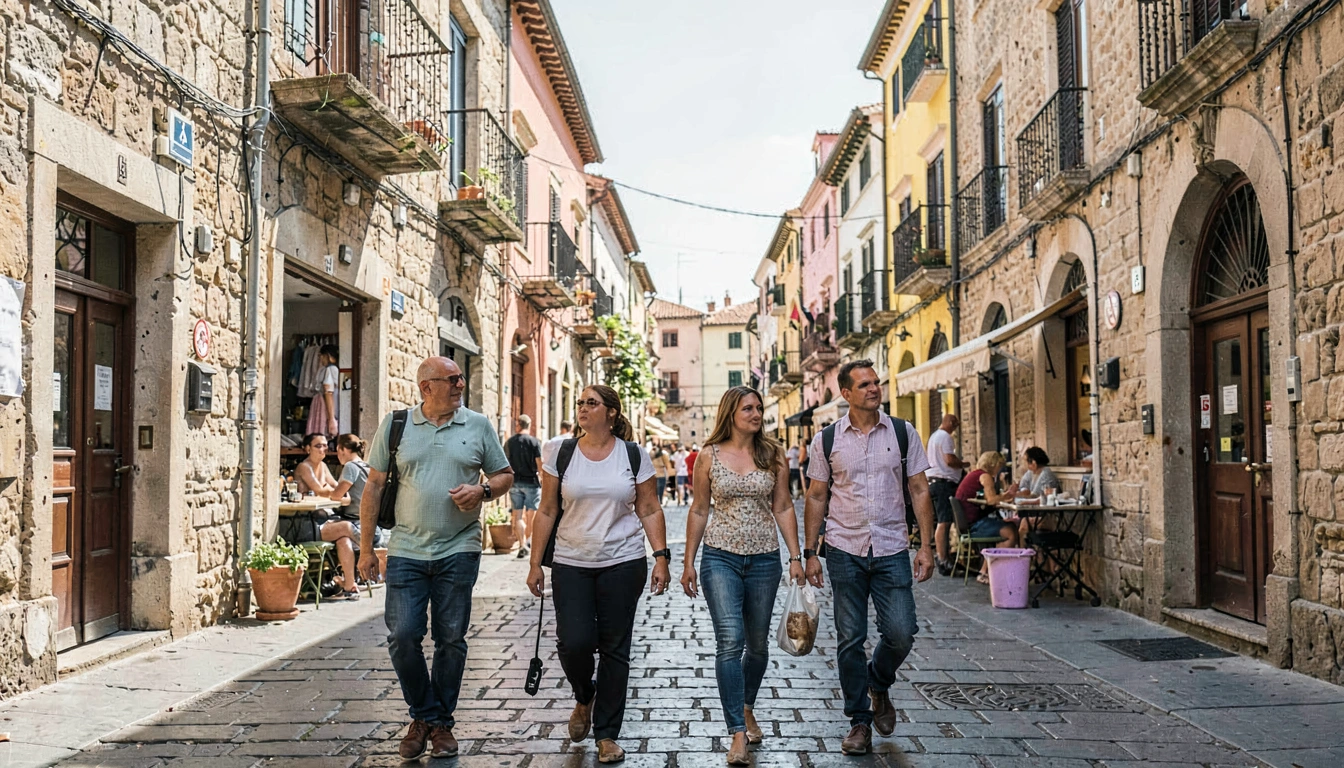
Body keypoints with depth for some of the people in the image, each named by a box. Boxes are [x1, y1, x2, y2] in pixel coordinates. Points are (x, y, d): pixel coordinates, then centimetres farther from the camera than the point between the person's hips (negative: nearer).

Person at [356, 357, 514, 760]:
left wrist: (482, 490, -12)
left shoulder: (478, 425, 4)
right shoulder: (395, 424, 3)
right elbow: (374, 486, 5)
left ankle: (441, 723, 21)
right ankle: (424, 715, 17)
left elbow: (505, 475, 11)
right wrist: (366, 548, 3)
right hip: (406, 550, 0)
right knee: (402, 636, -4)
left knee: (451, 640, 5)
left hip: (459, 550, 0)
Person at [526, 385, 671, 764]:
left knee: (615, 649, 3)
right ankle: (584, 698, 25)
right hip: (571, 565, 1)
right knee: (574, 642, -10)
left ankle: (607, 736, 17)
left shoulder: (635, 456, 1)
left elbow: (650, 510, 3)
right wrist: (536, 563, 2)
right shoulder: (562, 455, 2)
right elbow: (547, 512, 5)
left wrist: (661, 557, -5)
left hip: (623, 564, 0)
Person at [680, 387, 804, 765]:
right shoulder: (710, 457, 0)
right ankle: (737, 734, -10)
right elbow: (698, 511, 6)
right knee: (730, 641, -13)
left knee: (757, 644, 13)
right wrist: (688, 563, 5)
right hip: (720, 558, -2)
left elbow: (783, 508, 6)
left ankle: (746, 709, 37)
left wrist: (795, 556, 0)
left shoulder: (773, 456, 3)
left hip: (764, 559, 2)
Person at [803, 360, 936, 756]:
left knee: (900, 633, -4)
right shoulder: (827, 439, 1)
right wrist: (810, 552, 1)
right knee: (850, 640, 4)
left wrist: (927, 545, -2)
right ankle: (860, 722, 18)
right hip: (845, 550, 0)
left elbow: (919, 491, 4)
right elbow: (817, 497, 6)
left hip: (892, 549, 0)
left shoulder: (903, 432, 2)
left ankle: (879, 685, 29)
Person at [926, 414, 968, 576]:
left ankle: (942, 558, 18)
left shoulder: (934, 436, 20)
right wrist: (963, 464, -4)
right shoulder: (945, 437, -12)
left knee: (942, 522, 14)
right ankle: (943, 562, -14)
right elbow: (949, 460, -20)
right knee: (944, 523, -12)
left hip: (934, 482, 11)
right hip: (944, 482, -11)